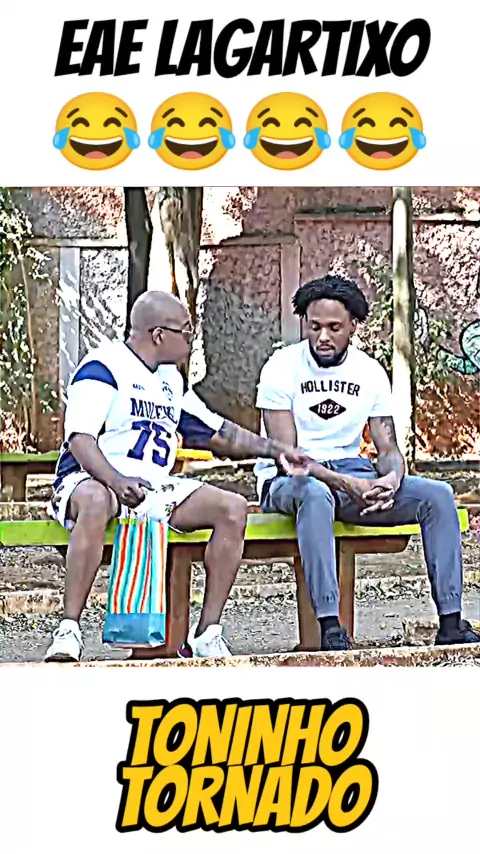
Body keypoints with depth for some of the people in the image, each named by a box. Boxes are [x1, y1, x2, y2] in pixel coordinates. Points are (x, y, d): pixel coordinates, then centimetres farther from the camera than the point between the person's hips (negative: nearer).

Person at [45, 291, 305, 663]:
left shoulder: (172, 379, 21)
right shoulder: (103, 366, -6)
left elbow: (216, 432, 29)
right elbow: (79, 438, -19)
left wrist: (274, 448, 20)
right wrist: (117, 481, -36)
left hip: (156, 488, 7)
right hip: (94, 480, -7)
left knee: (233, 508, -12)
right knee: (97, 502, -43)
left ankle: (207, 635, -13)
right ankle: (69, 630, -37)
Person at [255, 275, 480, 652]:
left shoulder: (370, 372, 5)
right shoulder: (282, 368, -9)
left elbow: (389, 448, 4)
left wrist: (391, 478, -21)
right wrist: (348, 485, -28)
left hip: (354, 474, 5)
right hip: (286, 481, -5)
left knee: (438, 494, -15)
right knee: (315, 493, -42)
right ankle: (330, 629, -42)